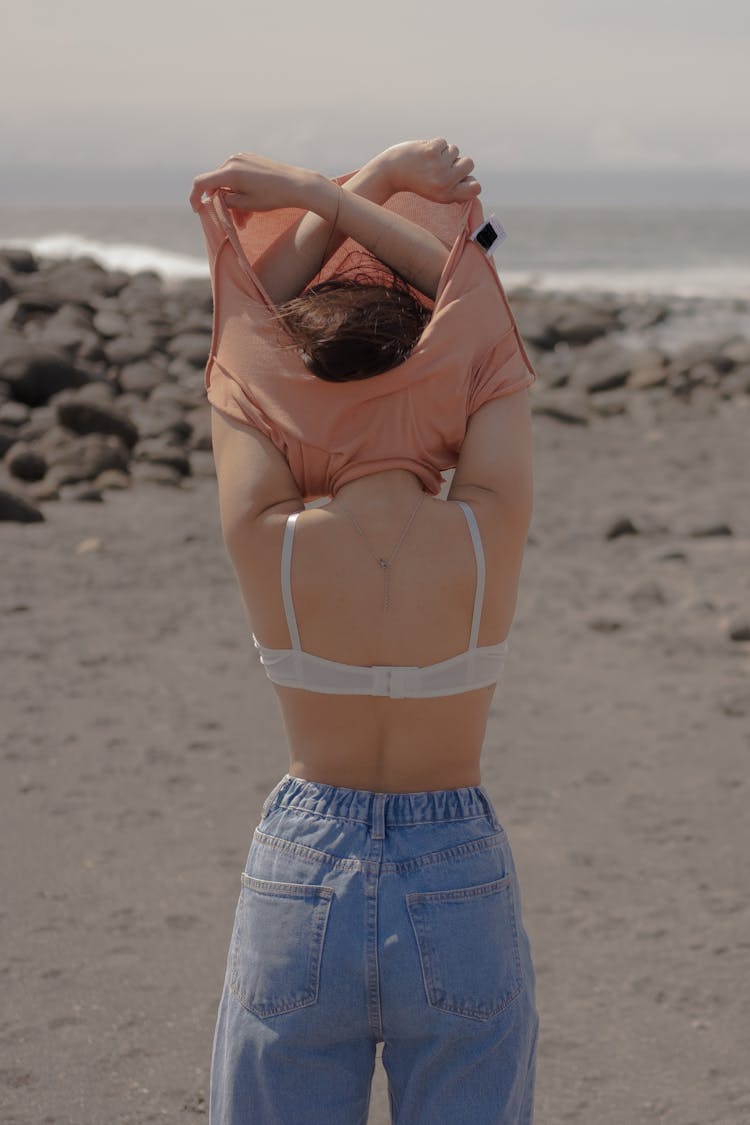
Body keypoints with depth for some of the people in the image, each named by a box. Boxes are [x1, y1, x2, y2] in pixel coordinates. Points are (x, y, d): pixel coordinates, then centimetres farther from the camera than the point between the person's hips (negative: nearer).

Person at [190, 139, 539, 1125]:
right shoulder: (489, 535, -15)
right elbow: (481, 319, 0)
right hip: (461, 890, 0)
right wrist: (322, 193, 0)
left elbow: (252, 329, 0)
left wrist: (375, 179, 3)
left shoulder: (267, 544, -15)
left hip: (300, 888, 0)